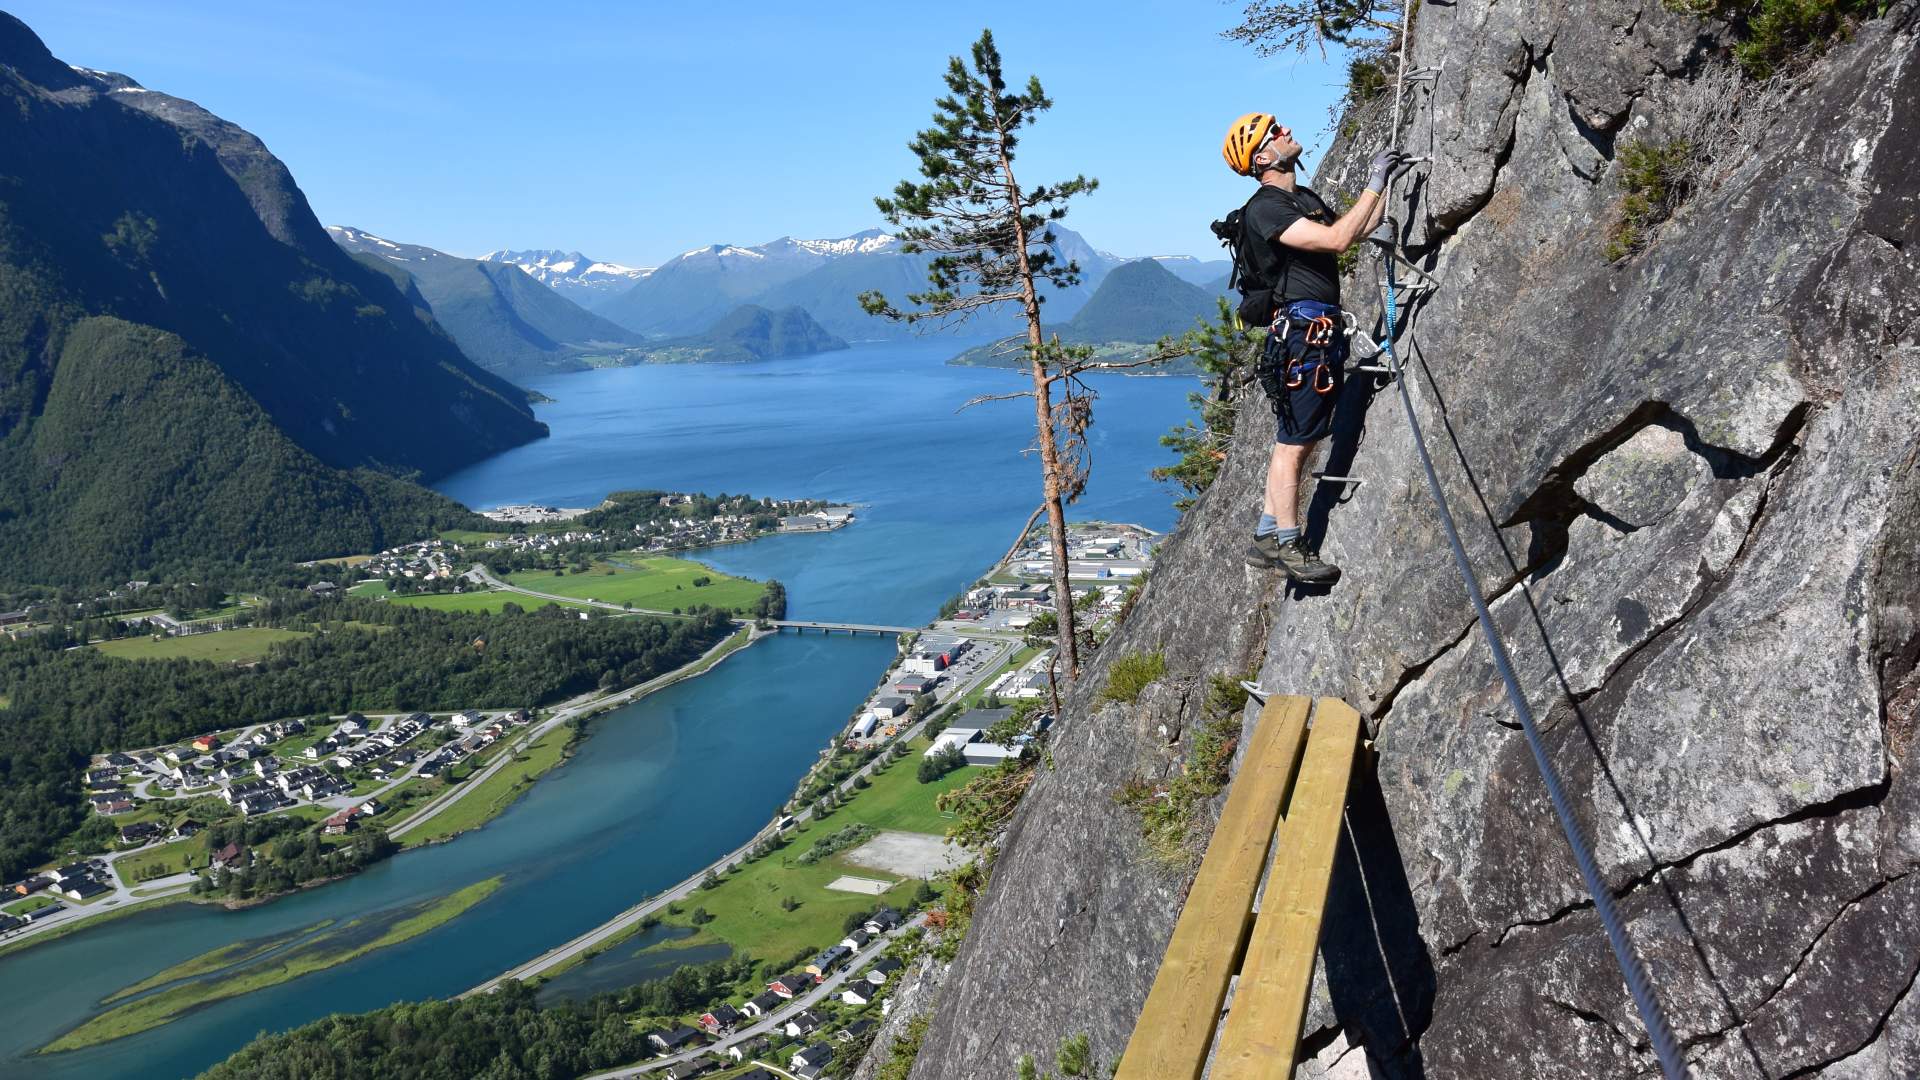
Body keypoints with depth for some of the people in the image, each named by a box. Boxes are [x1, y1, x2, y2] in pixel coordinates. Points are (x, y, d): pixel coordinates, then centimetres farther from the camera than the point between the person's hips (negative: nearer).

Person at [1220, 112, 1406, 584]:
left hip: (1321, 329, 10)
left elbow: (1357, 231, 28)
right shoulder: (1263, 208, -12)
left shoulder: (1305, 197, 19)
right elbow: (1337, 240, -21)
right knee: (1295, 441, -6)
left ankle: (1266, 537, 17)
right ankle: (1286, 544, 1)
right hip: (1301, 327, -10)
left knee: (1296, 438, 11)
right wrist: (1374, 183, -14)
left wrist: (1388, 183, 21)